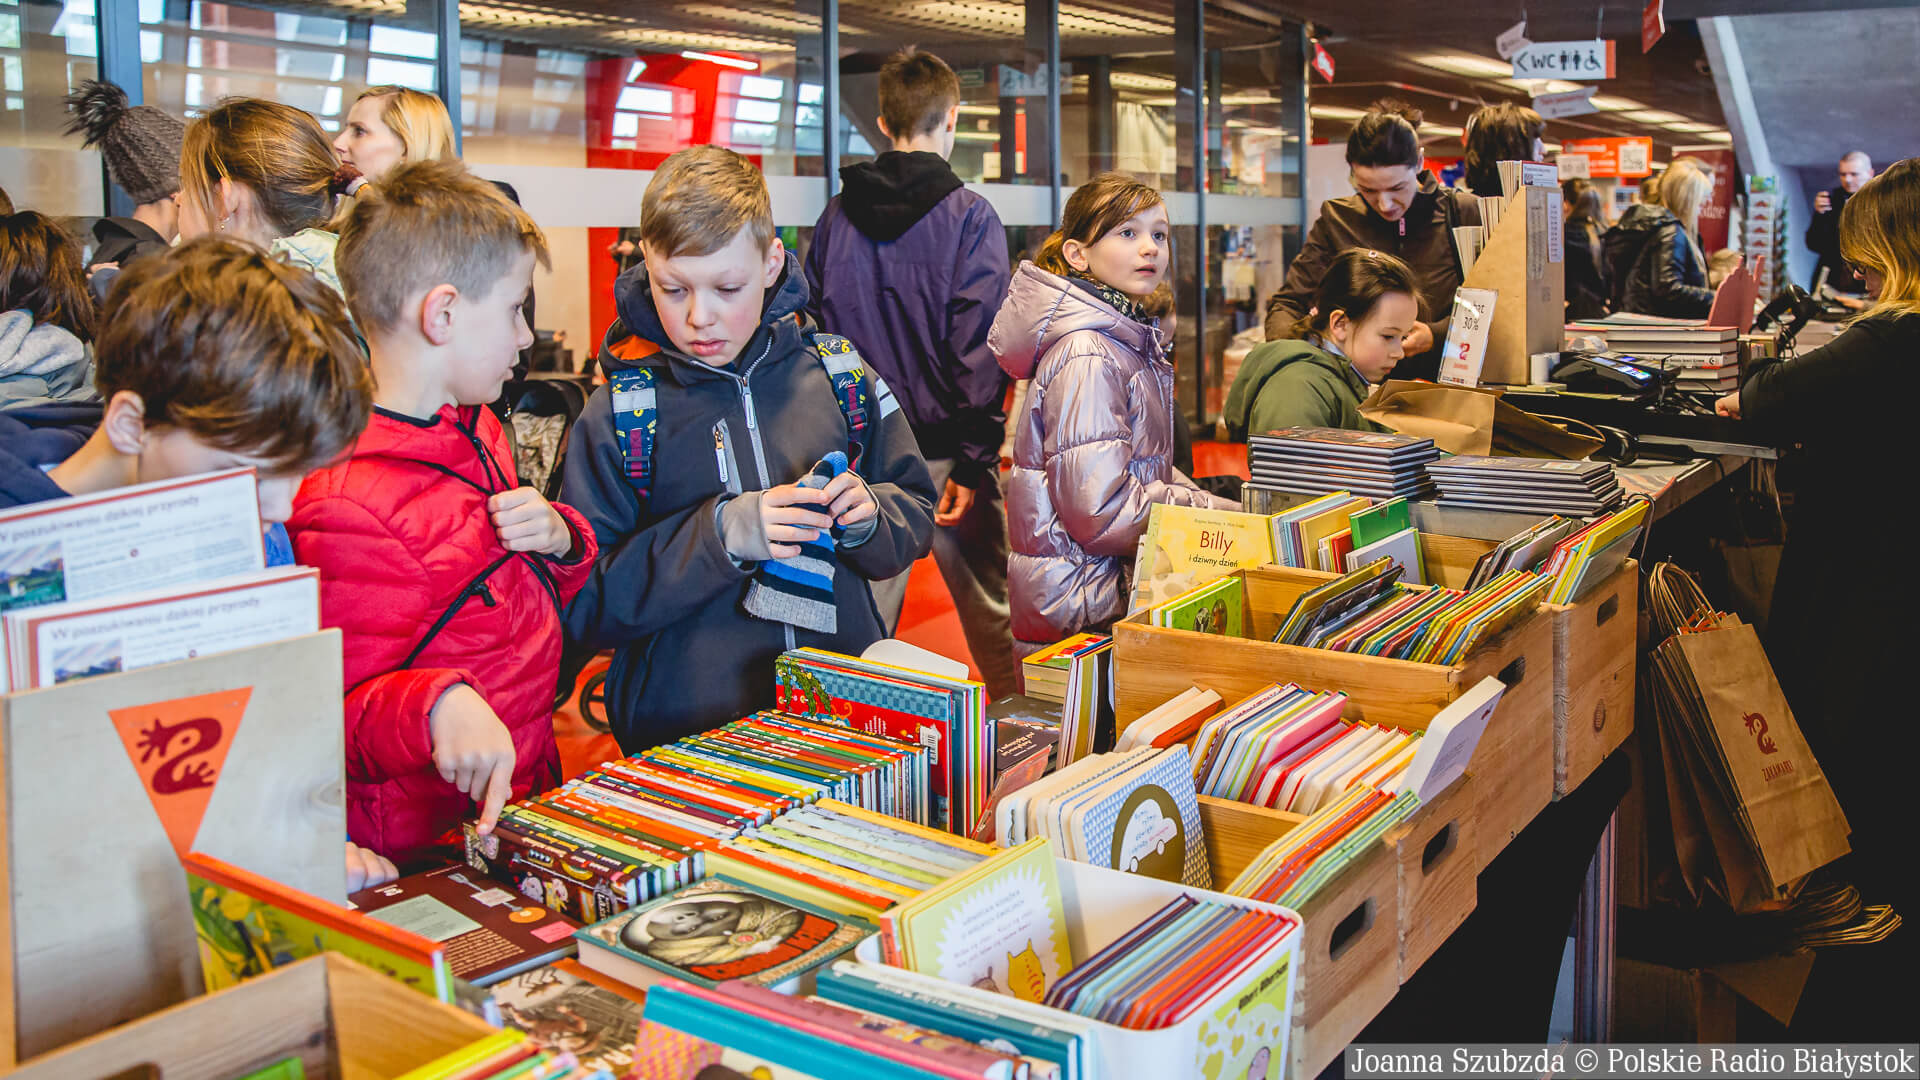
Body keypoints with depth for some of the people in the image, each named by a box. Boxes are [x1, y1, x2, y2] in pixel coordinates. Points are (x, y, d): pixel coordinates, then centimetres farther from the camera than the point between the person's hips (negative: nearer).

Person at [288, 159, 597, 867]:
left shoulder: (476, 428, 12)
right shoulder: (347, 505, -18)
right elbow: (341, 720, -14)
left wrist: (558, 538, 5)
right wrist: (435, 703, -34)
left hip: (531, 789, 8)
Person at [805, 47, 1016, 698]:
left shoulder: (837, 216, 7)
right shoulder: (969, 217, -8)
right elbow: (979, 349, -13)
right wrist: (974, 463, -11)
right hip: (941, 449, -4)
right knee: (994, 620, 7)